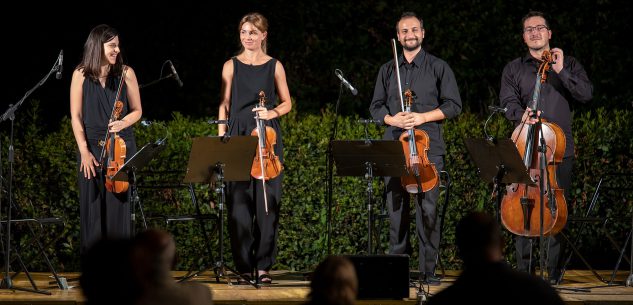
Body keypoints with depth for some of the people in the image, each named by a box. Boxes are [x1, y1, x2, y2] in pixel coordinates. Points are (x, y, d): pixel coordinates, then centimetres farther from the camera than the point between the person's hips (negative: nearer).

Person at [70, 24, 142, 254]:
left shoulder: (125, 73, 2)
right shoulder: (81, 75, 0)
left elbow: (137, 111, 8)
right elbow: (76, 116, 1)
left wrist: (123, 123, -14)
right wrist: (84, 151, -8)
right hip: (92, 148, 0)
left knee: (118, 206, -1)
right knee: (92, 208, 0)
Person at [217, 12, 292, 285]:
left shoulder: (274, 66, 7)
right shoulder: (231, 66, 8)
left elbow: (287, 103, 12)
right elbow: (224, 105, 8)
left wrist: (273, 113, -9)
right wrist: (221, 137, 0)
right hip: (238, 136, 0)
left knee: (267, 202, -5)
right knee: (239, 202, -4)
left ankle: (263, 266, 1)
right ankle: (243, 266, 2)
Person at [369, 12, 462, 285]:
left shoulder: (438, 67, 7)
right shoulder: (387, 70, 16)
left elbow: (453, 105, 2)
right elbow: (376, 106, 16)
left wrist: (423, 117, -11)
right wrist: (391, 119, -6)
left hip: (427, 146, -3)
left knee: (428, 209, -8)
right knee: (396, 208, 2)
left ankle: (428, 270, -4)